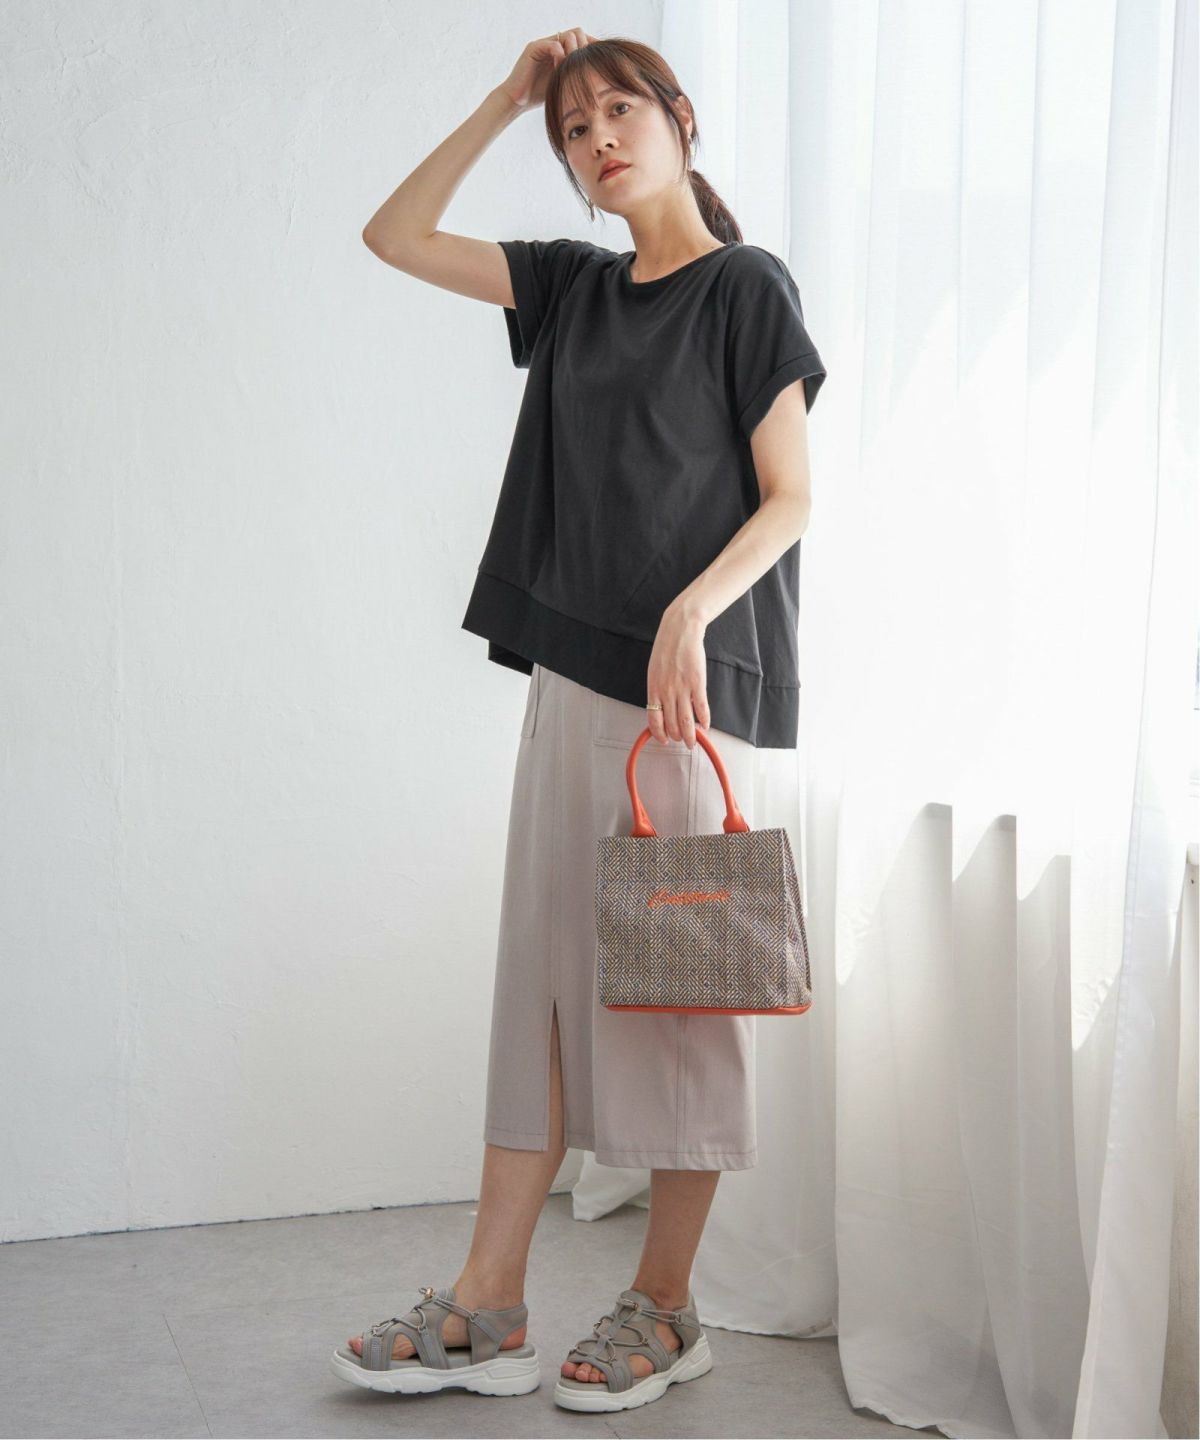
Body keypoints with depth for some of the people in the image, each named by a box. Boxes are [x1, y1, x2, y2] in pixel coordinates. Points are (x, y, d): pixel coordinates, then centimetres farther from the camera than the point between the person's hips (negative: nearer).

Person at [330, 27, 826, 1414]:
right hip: (571, 673, 6)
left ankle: (664, 1304, 11)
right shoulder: (574, 287, 15)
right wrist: (507, 100, 11)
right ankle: (488, 1310, 9)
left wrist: (688, 614, -20)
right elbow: (395, 234, 17)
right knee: (542, 969, 5)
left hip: (692, 679, -6)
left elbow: (789, 496, -6)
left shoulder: (745, 286, -2)